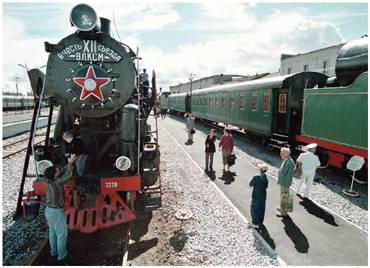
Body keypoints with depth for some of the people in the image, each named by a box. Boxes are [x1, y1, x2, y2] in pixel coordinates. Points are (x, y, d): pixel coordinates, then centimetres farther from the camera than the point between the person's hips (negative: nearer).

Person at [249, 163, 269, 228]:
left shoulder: (256, 178, -25)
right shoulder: (266, 178, -6)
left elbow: (250, 184, -13)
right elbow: (266, 186, 4)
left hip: (256, 197, -6)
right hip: (263, 196, 6)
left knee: (255, 209, 9)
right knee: (262, 209, 18)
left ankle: (256, 223, 16)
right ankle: (260, 222, 32)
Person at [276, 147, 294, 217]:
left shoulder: (289, 163, -28)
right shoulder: (285, 160, 3)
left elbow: (289, 175, -26)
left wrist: (286, 186, -21)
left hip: (285, 184, -10)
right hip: (283, 182, 10)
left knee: (284, 197, 3)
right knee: (283, 196, 23)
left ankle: (283, 212, 17)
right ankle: (283, 208, 40)